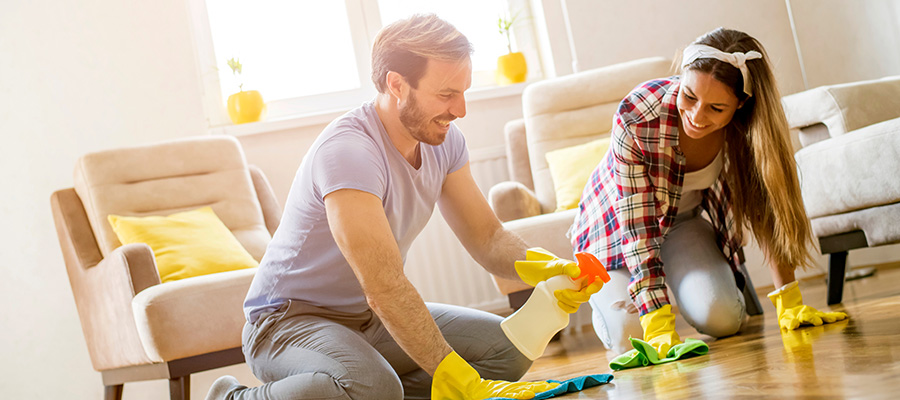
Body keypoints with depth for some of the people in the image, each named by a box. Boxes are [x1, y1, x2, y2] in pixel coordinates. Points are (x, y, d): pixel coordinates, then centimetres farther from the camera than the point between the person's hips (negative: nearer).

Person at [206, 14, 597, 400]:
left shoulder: (443, 140, -2)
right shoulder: (346, 150, -28)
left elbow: (487, 237, 1)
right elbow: (385, 289, -34)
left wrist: (544, 269, -21)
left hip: (370, 319, 8)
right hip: (290, 320, -8)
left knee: (507, 347, -6)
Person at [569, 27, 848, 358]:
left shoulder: (748, 127, -26)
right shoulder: (634, 120, -36)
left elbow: (768, 210, -18)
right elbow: (637, 228, -33)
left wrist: (790, 303, -25)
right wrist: (659, 326, -38)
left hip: (685, 218, 2)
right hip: (618, 223, -2)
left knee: (722, 319, -20)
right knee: (630, 335, -19)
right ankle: (606, 296, 16)